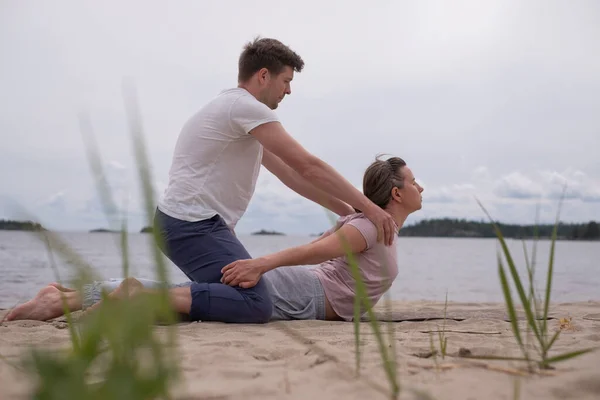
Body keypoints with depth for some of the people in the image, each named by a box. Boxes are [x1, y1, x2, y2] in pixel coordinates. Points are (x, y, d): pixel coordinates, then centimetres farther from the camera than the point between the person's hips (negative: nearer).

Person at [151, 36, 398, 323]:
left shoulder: (235, 107, 21)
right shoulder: (246, 106, -11)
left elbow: (290, 173, 20)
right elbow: (308, 167, -15)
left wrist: (347, 210, 17)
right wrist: (366, 206, -10)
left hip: (183, 221, 11)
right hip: (193, 224, -11)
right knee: (255, 306, -23)